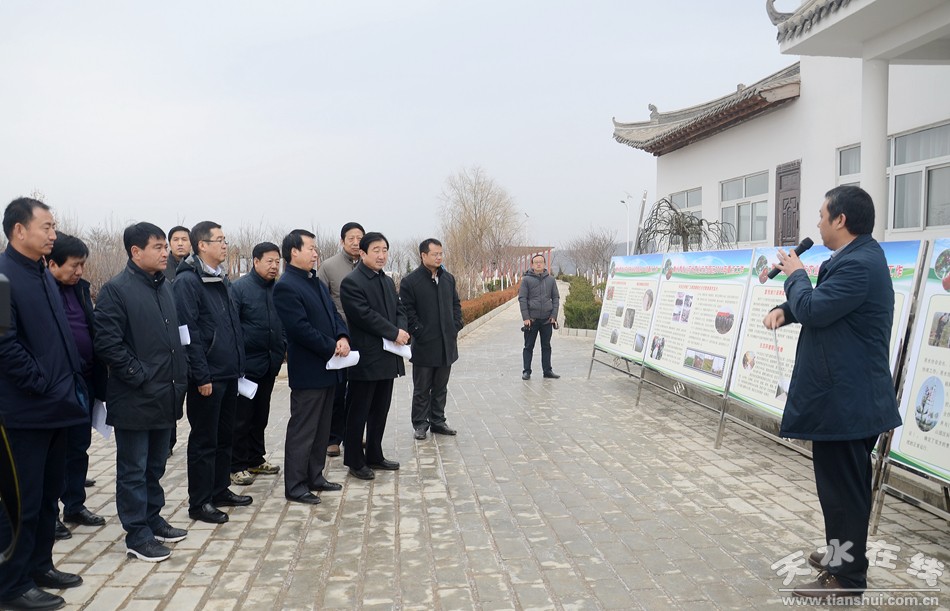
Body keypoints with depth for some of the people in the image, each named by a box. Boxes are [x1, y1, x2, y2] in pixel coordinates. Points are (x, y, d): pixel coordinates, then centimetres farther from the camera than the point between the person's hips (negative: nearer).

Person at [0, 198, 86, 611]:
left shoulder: (43, 274, 14)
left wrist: (72, 380, 11)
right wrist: (41, 383, -17)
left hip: (56, 405, 9)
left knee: (49, 494, 17)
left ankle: (39, 566, 31)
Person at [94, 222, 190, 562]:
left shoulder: (164, 287, 12)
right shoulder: (116, 289, -11)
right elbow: (108, 343, -16)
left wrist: (179, 378, 9)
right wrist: (140, 376, -16)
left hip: (165, 396, 7)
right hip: (134, 399, -7)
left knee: (155, 467, 18)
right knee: (134, 470, 4)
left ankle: (152, 520, 31)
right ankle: (137, 536, 12)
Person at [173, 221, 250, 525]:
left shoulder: (222, 280, 14)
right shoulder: (187, 281, -13)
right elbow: (188, 332, -18)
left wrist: (239, 364, 16)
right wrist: (201, 376, -19)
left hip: (229, 374, 8)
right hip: (207, 377, -8)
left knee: (224, 436, 17)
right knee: (204, 440, 1)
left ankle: (220, 490, 29)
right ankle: (199, 502, 12)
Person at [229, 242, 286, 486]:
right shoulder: (239, 288, -10)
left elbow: (284, 323, 16)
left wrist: (282, 348, 7)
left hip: (269, 364, 6)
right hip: (247, 363, -6)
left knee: (260, 415, 16)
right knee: (241, 417, 2)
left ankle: (256, 459, 28)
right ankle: (237, 466, 11)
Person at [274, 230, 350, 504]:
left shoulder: (316, 282, 14)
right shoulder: (286, 287, -15)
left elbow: (333, 314, 14)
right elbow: (301, 328, -21)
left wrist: (343, 337, -5)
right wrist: (332, 348, -16)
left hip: (327, 368, 9)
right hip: (308, 371, -9)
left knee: (321, 429, 16)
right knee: (303, 430, -1)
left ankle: (315, 477, 27)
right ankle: (295, 486, 9)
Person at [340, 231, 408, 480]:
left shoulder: (387, 281, 15)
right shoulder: (351, 282, -12)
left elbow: (399, 310, 14)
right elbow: (365, 315, -20)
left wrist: (402, 331, -7)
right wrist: (394, 334, -17)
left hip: (388, 358, 8)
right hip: (366, 359, -8)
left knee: (380, 411, 16)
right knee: (358, 413, 3)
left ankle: (374, 455, 28)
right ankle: (355, 461, 13)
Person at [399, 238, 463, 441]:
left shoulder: (448, 278, 9)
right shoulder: (410, 281, -8)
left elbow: (456, 304, 17)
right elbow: (407, 311, -10)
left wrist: (456, 326, 5)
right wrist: (419, 333, -14)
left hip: (447, 344, 5)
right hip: (424, 346, -5)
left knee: (440, 387, 14)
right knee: (422, 389, 5)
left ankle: (438, 421, 25)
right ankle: (420, 424, 16)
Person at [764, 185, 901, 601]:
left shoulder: (859, 264, -22)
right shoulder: (857, 257, 12)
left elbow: (813, 309, -24)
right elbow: (821, 304, 20)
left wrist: (795, 274, -6)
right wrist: (784, 309, 1)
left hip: (844, 399, -11)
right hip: (851, 394, 11)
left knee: (843, 485, -1)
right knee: (846, 483, 21)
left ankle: (847, 577, 11)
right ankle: (843, 554, 36)